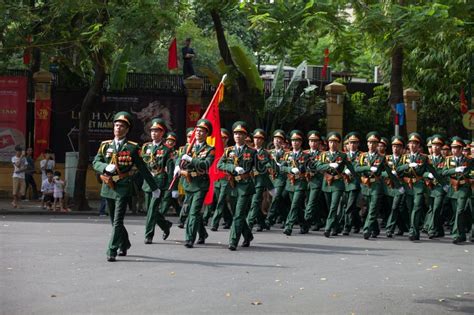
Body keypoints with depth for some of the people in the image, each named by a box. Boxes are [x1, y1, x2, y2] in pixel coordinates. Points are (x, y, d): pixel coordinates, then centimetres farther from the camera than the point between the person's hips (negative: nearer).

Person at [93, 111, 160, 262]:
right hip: (108, 187, 4)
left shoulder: (132, 147, -2)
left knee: (117, 221, -10)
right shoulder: (105, 145, 7)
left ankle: (112, 251, -7)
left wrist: (154, 187, 5)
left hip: (123, 188, -4)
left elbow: (143, 168, 2)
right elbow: (95, 163, 4)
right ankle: (124, 244, 35)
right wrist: (106, 167, -18)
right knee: (114, 220, 15)